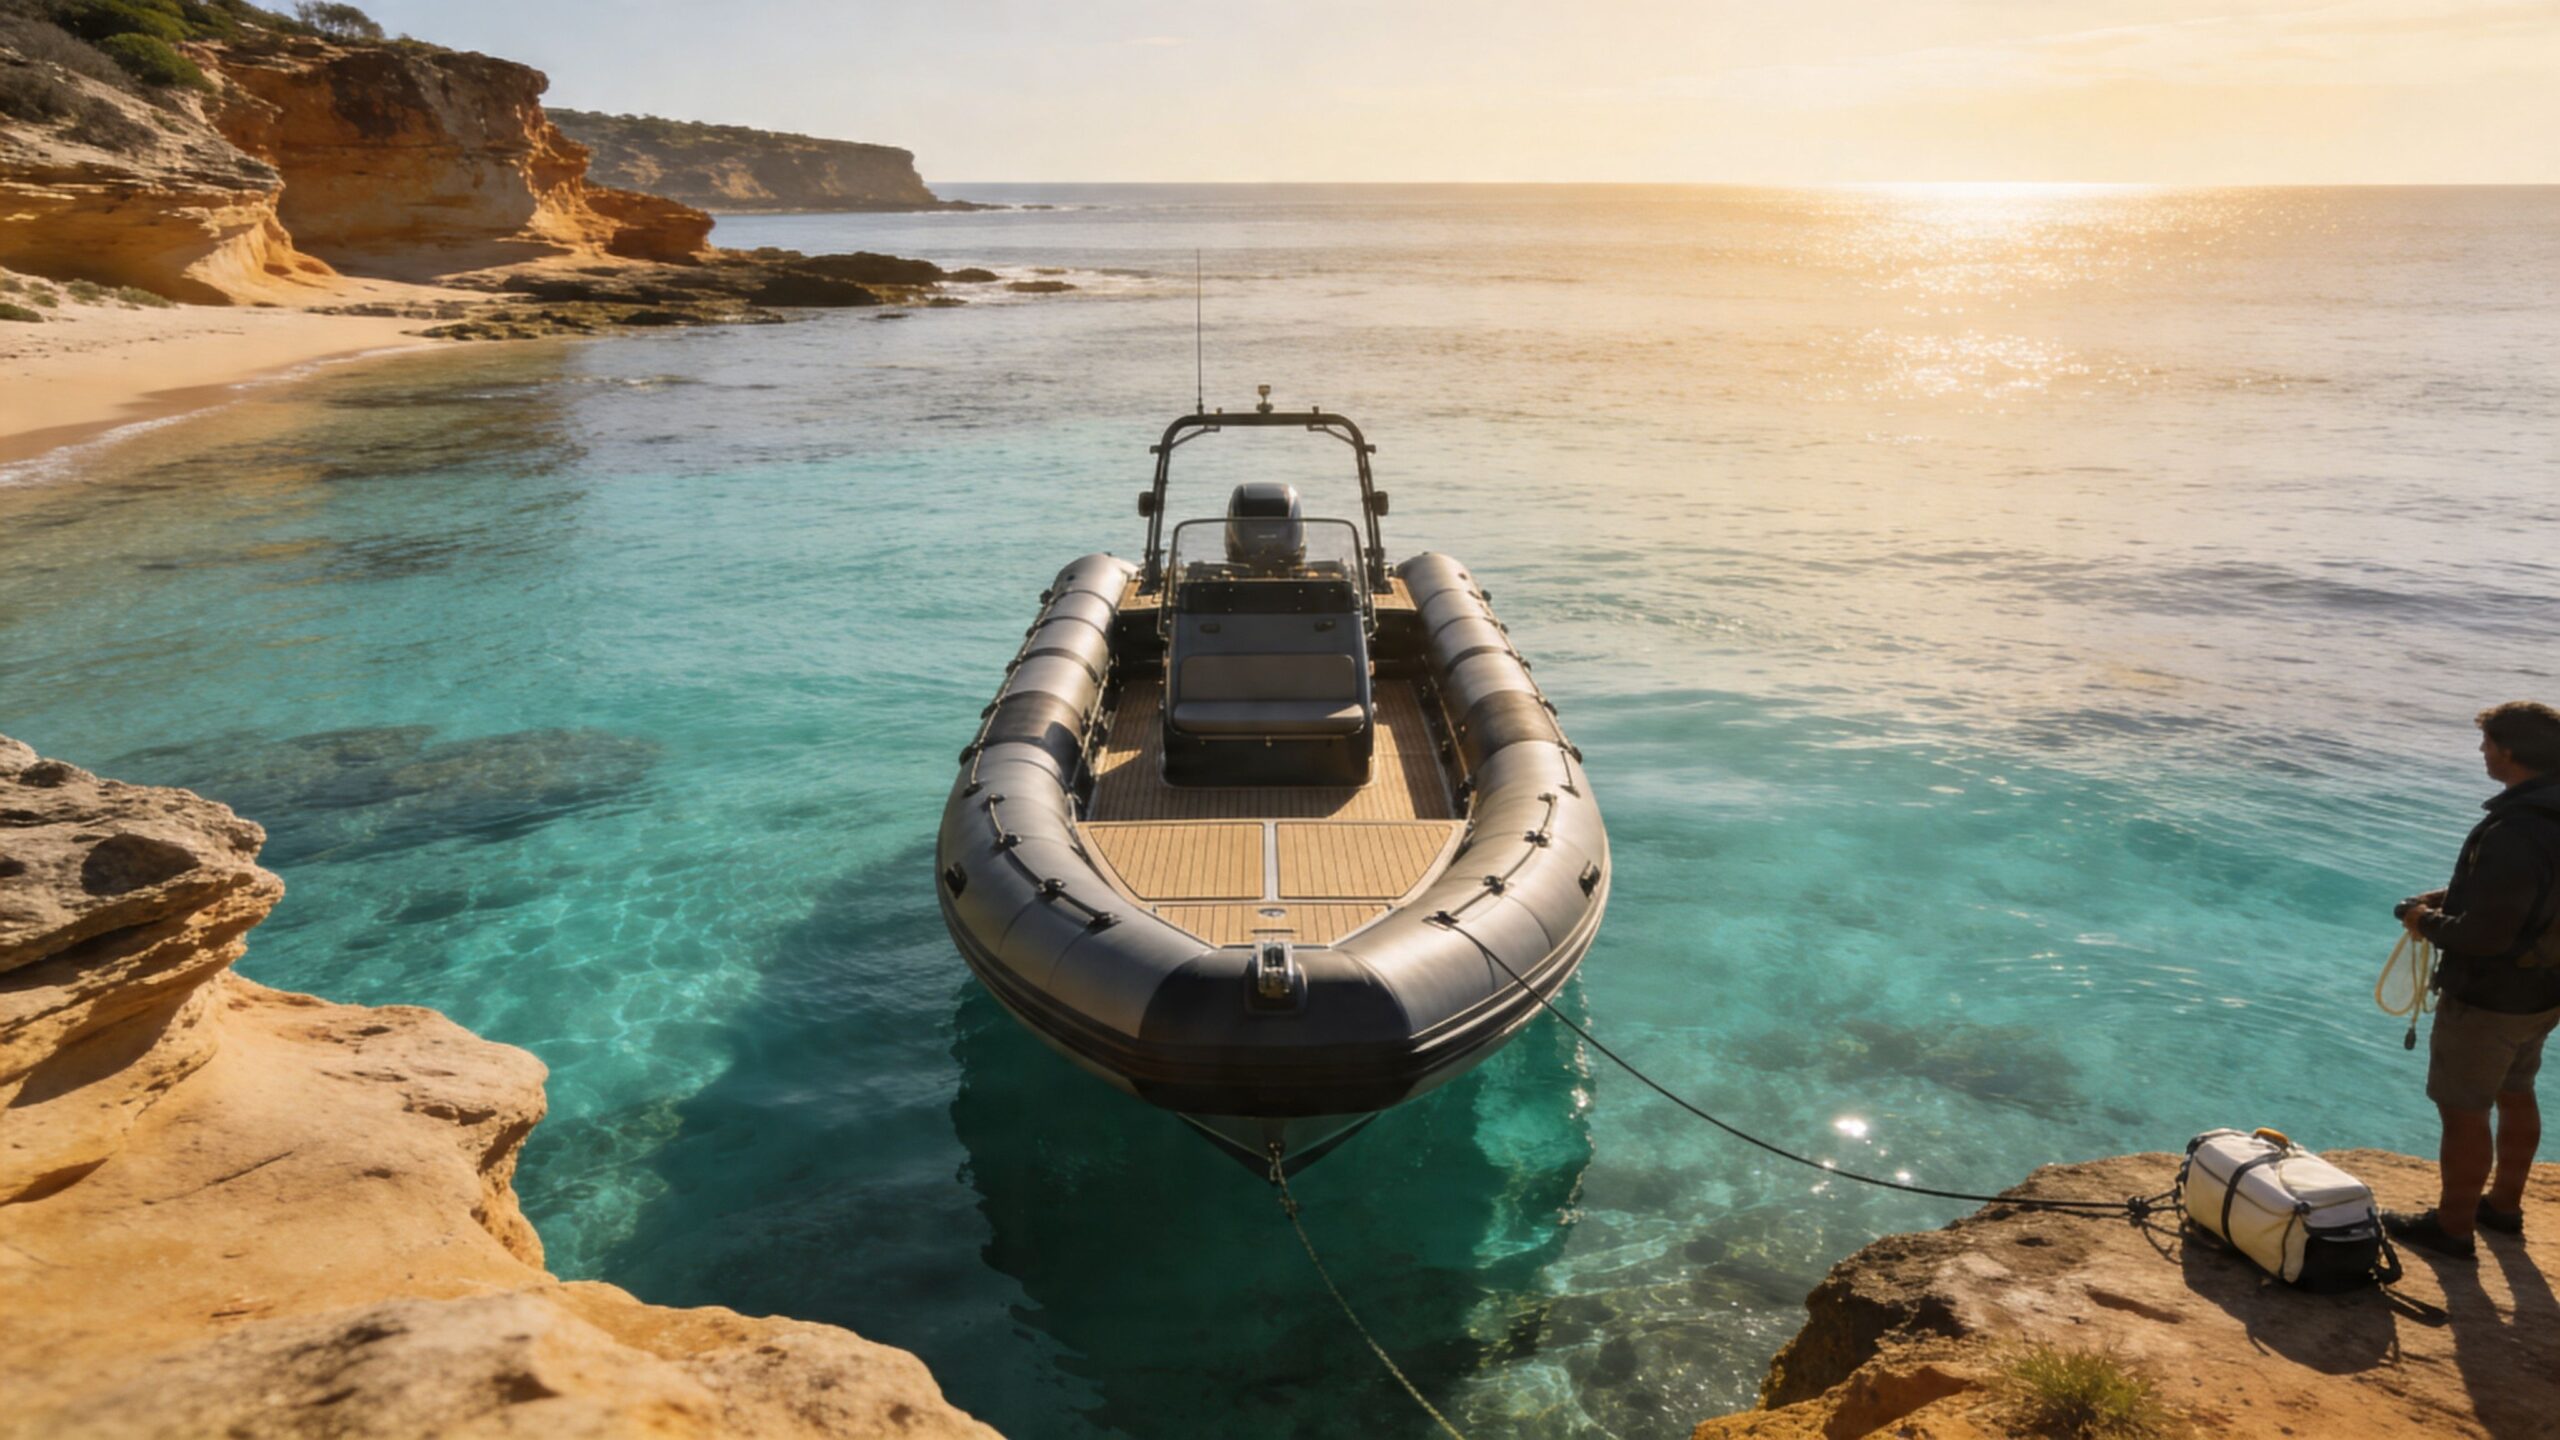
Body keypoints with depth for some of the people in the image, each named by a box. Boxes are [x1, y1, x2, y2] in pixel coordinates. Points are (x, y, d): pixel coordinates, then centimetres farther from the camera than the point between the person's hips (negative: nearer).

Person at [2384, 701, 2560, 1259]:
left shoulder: (2513, 834, -33)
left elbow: (2484, 934, -31)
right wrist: (2441, 900, 3)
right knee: (2515, 1095, 24)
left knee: (2463, 1110, 5)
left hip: (2490, 999, -10)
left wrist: (2430, 925, -12)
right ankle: (2504, 1204, 42)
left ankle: (2453, 1227, 18)